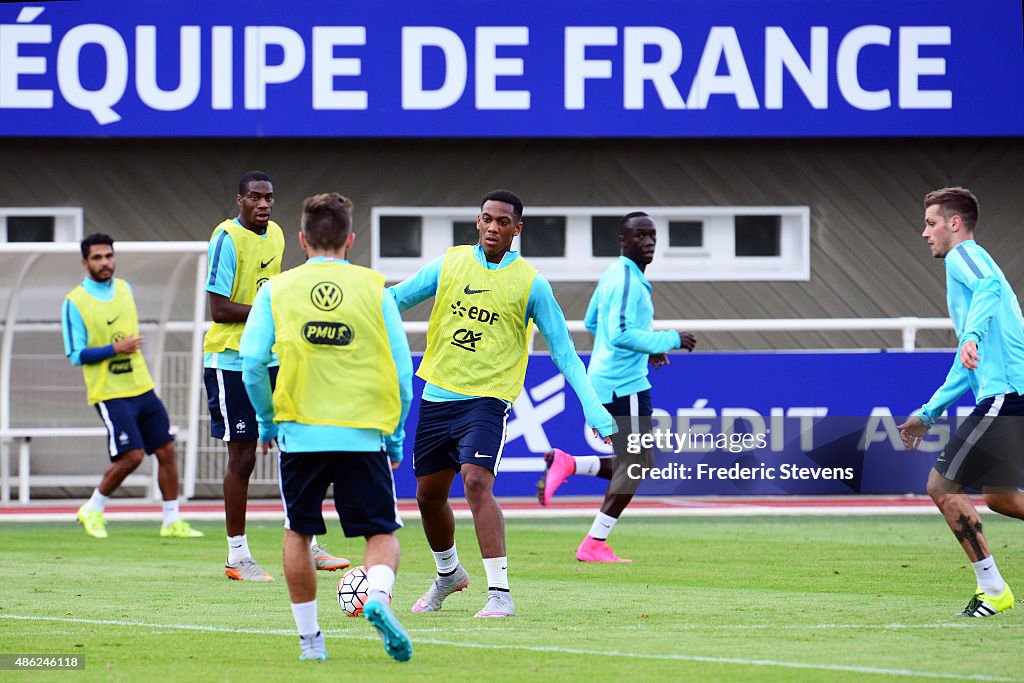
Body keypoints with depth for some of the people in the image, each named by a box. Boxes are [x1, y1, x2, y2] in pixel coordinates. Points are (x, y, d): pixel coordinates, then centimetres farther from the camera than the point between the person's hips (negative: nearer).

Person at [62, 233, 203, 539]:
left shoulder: (124, 288, 10)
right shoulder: (75, 303, -9)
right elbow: (76, 355, -10)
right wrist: (115, 349, -18)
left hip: (142, 388, 7)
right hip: (110, 394, -7)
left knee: (166, 450, 2)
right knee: (131, 456, -15)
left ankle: (172, 521, 10)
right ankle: (93, 510, 6)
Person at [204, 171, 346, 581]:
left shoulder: (275, 235, 10)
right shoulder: (227, 239, -14)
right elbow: (219, 310, -18)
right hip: (231, 359, -7)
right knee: (242, 456, -3)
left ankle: (306, 547, 13)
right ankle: (237, 556, 7)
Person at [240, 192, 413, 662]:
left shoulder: (277, 290, 4)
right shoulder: (373, 289, 3)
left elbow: (252, 363, -3)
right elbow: (402, 371, 2)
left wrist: (267, 421, 12)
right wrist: (395, 436, 13)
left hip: (301, 432, 1)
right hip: (364, 436, -1)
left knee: (298, 532, 16)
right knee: (382, 532, 7)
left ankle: (309, 638, 16)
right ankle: (378, 594, -23)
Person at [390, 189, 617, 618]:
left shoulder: (530, 284, -3)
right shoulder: (450, 264, 4)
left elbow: (564, 352, 0)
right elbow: (397, 298, 13)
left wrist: (593, 409, -8)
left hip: (486, 400, -4)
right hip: (437, 394, 4)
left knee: (477, 482, -24)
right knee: (428, 494, 13)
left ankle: (500, 592, -22)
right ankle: (448, 573, 40)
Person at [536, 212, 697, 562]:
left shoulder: (613, 275, 15)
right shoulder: (627, 282, -16)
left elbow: (592, 323, 25)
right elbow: (621, 334, -25)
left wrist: (647, 347, 22)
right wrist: (669, 340, -16)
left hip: (603, 379, 10)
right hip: (624, 384, -10)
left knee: (636, 465, 14)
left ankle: (566, 464, 7)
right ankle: (595, 544, -4)